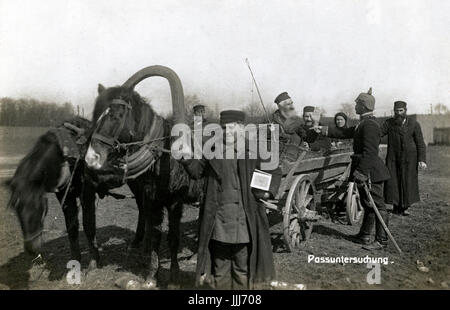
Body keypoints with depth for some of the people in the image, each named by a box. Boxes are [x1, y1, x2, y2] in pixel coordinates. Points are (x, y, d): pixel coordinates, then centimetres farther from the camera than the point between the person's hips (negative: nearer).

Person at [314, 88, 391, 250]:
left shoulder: (370, 125, -19)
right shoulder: (363, 124, 14)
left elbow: (370, 152, -25)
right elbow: (345, 132, 23)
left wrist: (361, 172, -25)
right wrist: (323, 130, 24)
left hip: (371, 172, -11)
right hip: (365, 171, 11)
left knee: (377, 205, -1)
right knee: (367, 204, 18)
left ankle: (381, 240, 8)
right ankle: (364, 235, 30)